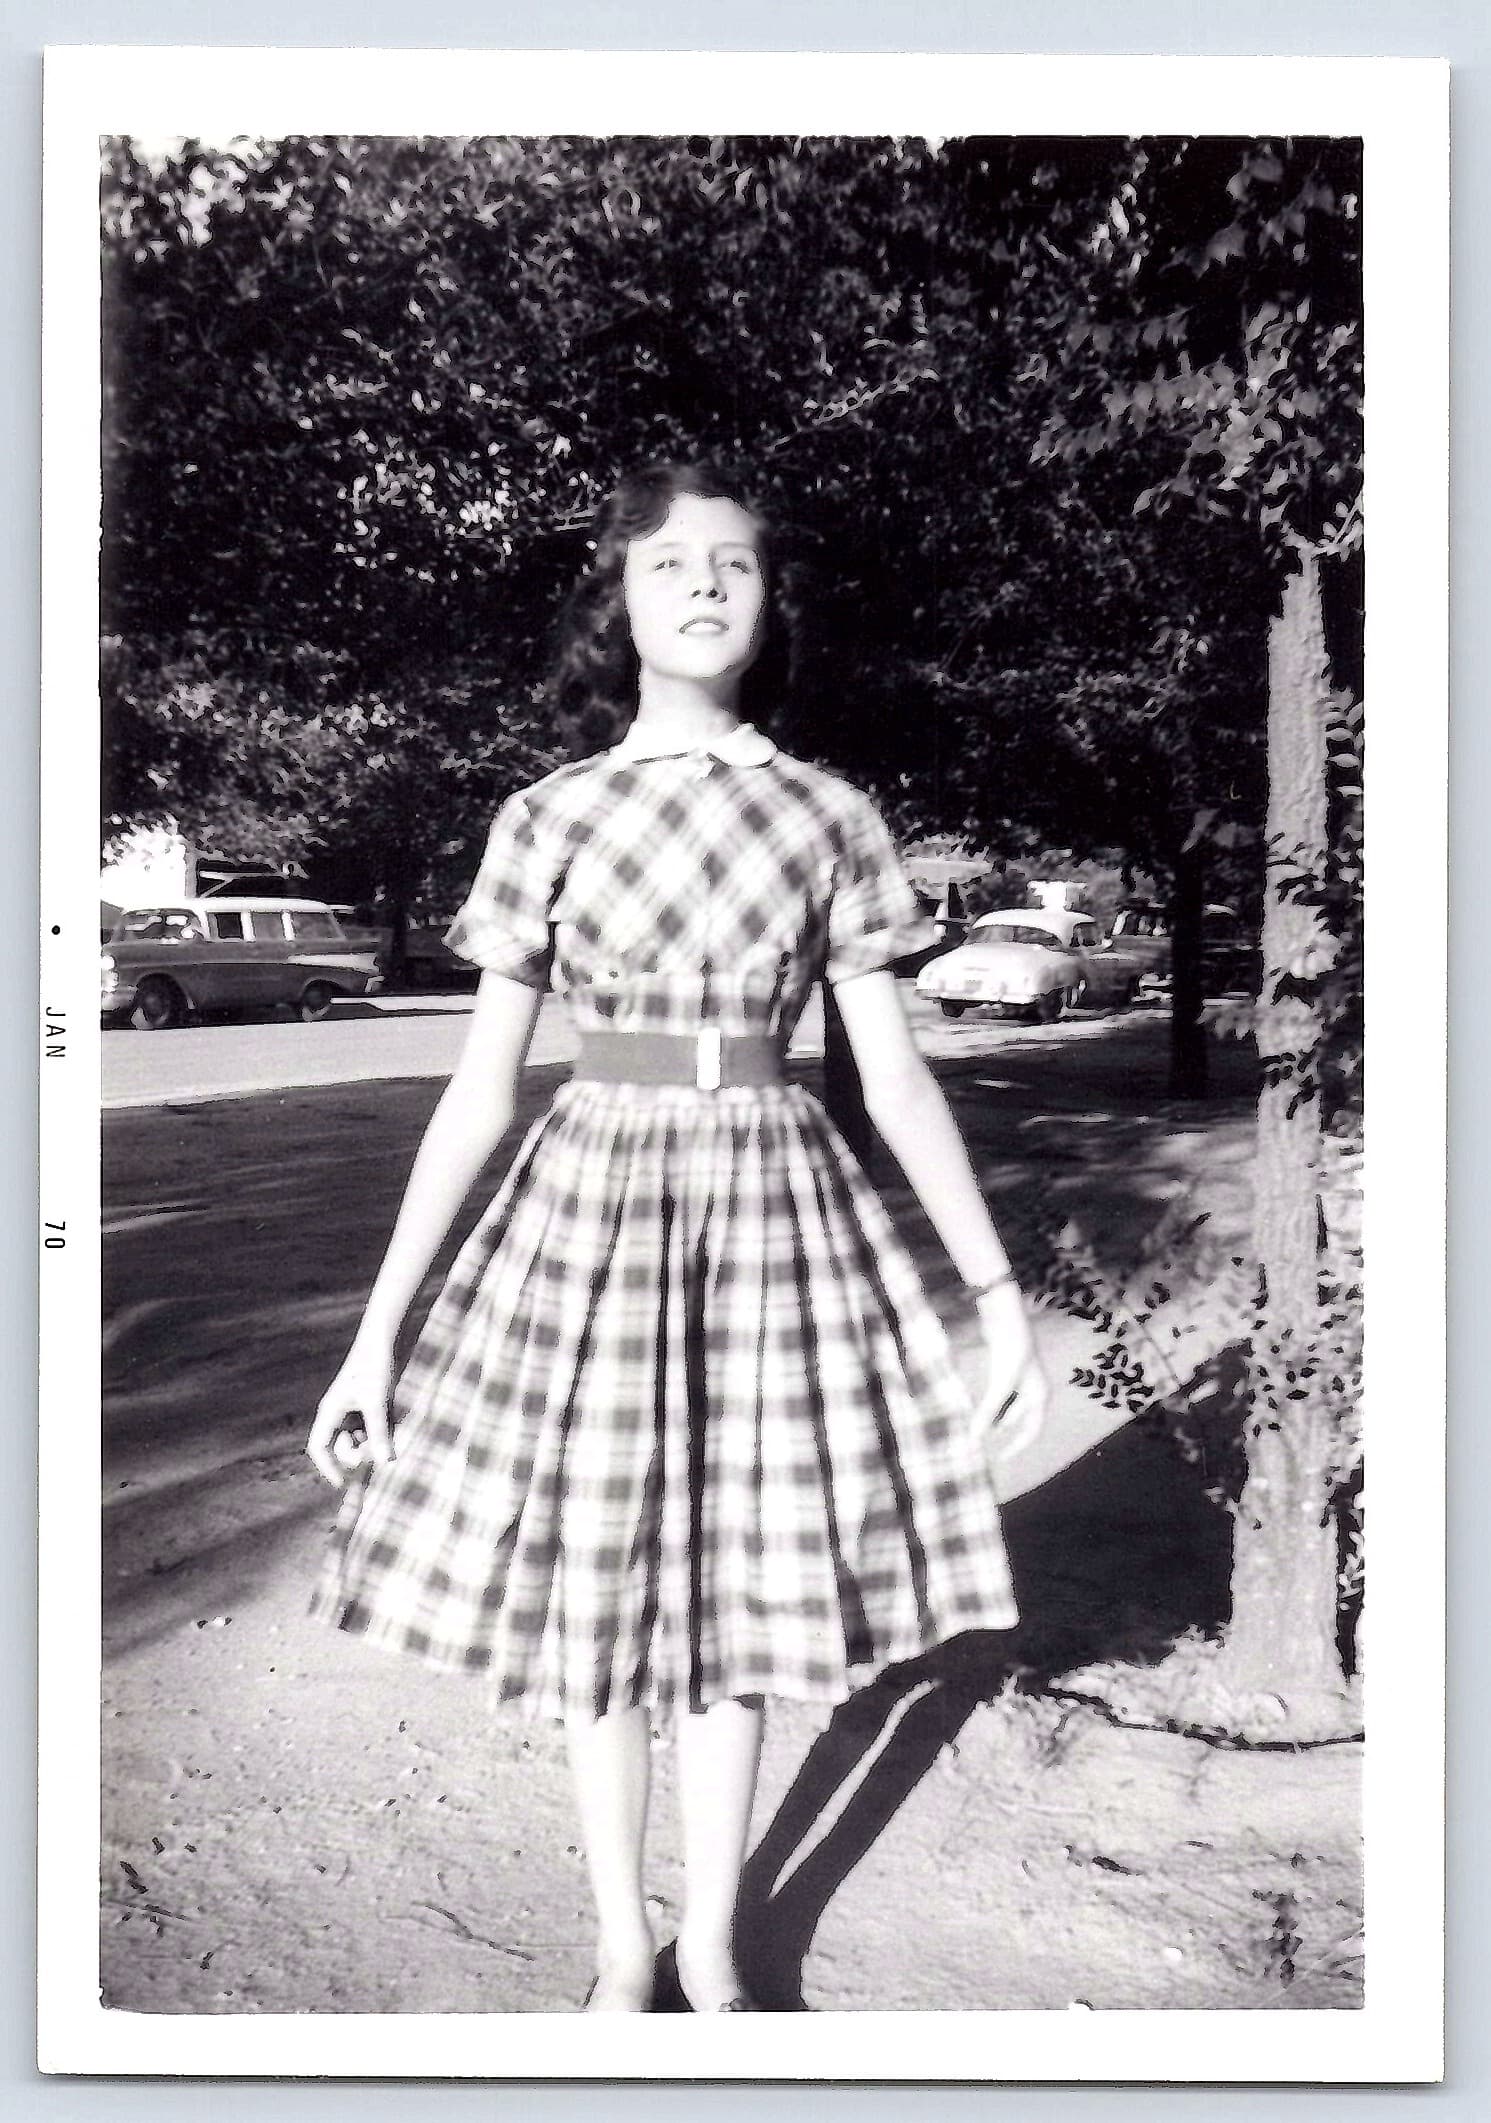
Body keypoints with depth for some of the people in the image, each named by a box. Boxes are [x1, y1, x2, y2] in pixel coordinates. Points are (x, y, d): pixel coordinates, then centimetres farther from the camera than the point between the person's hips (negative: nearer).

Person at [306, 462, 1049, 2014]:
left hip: (773, 1207, 0)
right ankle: (622, 1948, 32)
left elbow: (896, 1080, 3)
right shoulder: (548, 819, 0)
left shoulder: (831, 818, 2)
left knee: (733, 1593, 10)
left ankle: (712, 1947, 33)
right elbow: (479, 1089, 0)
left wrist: (1001, 1298, 2)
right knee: (593, 1593, 9)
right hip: (593, 1202, 0)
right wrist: (372, 1334, -2)